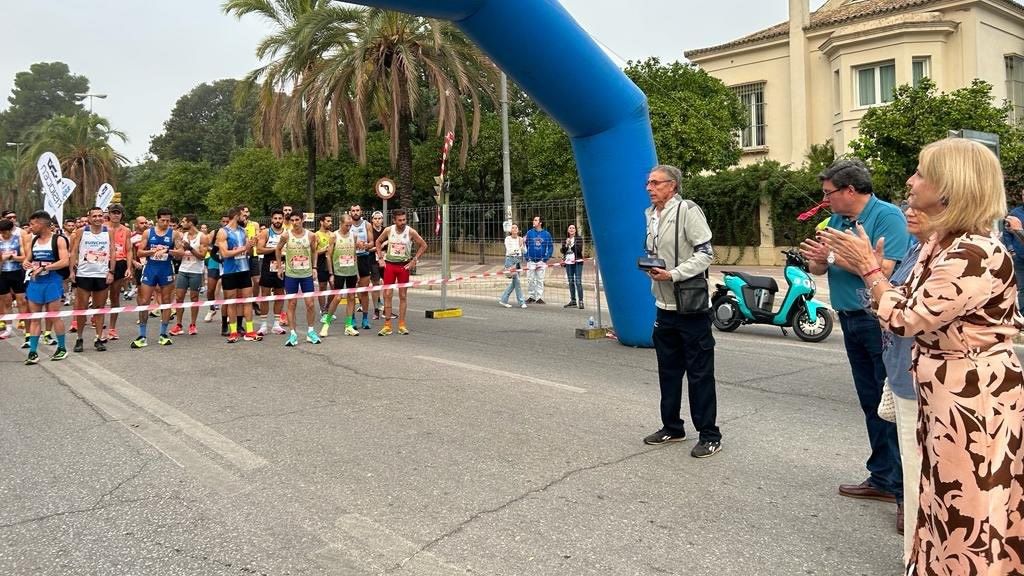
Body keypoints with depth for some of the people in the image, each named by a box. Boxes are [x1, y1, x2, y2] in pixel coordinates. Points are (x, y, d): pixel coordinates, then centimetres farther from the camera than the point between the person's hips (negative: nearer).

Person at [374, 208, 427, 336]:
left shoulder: (411, 232, -8)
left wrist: (414, 260, -3)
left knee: (403, 296, 4)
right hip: (389, 264, 1)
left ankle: (401, 325, 12)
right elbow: (378, 242, 14)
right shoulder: (388, 230, -3)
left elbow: (423, 245, 1)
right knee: (387, 294, -2)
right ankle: (387, 326, 3)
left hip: (404, 265, -1)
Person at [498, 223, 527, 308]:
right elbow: (509, 251, -12)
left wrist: (522, 244, -8)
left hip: (518, 259, 6)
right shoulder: (508, 239, -4)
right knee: (517, 281, -10)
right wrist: (518, 247, -20)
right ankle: (521, 302, -5)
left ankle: (503, 299, 19)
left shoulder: (520, 239, 9)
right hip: (510, 259, -6)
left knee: (514, 282, 6)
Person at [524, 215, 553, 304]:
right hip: (531, 260, 0)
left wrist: (546, 258, -4)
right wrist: (526, 257, -3)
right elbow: (525, 246, 4)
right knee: (530, 280, 2)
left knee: (540, 280, 3)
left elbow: (551, 247, 4)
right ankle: (531, 296, 13)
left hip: (541, 261, 0)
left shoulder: (546, 234, 2)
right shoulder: (529, 232, 2)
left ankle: (539, 297, 9)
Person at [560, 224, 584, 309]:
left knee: (578, 282, -11)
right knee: (571, 282, 8)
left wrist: (572, 244, -19)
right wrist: (566, 245, -12)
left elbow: (579, 250, -10)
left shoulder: (579, 239, 0)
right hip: (568, 262, 5)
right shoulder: (565, 240, 12)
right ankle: (573, 301, 15)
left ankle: (580, 301, -10)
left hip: (577, 262, -5)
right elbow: (562, 251, 5)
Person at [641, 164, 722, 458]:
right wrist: (650, 266, 3)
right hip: (664, 305, 8)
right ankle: (672, 427, 29)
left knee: (699, 373, -1)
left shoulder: (687, 210, -11)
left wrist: (673, 274, -21)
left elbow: (706, 253, -15)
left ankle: (709, 436, 8)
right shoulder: (651, 215, 12)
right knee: (668, 371, 16)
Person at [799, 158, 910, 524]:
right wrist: (816, 260, -11)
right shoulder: (837, 220, 11)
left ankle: (907, 490, 1)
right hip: (850, 320, 8)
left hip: (881, 322, -8)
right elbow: (818, 268, 11)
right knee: (871, 403, 15)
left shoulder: (888, 216, -12)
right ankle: (883, 479, 25)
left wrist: (834, 257, -19)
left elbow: (884, 270, -23)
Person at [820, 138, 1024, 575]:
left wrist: (869, 268, -11)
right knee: (950, 500, 22)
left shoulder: (976, 255, -25)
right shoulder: (941, 241, 6)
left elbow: (906, 320, -21)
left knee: (969, 508, 5)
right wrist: (867, 268, 1)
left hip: (974, 395, -10)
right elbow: (915, 308, 9)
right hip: (945, 390, 10)